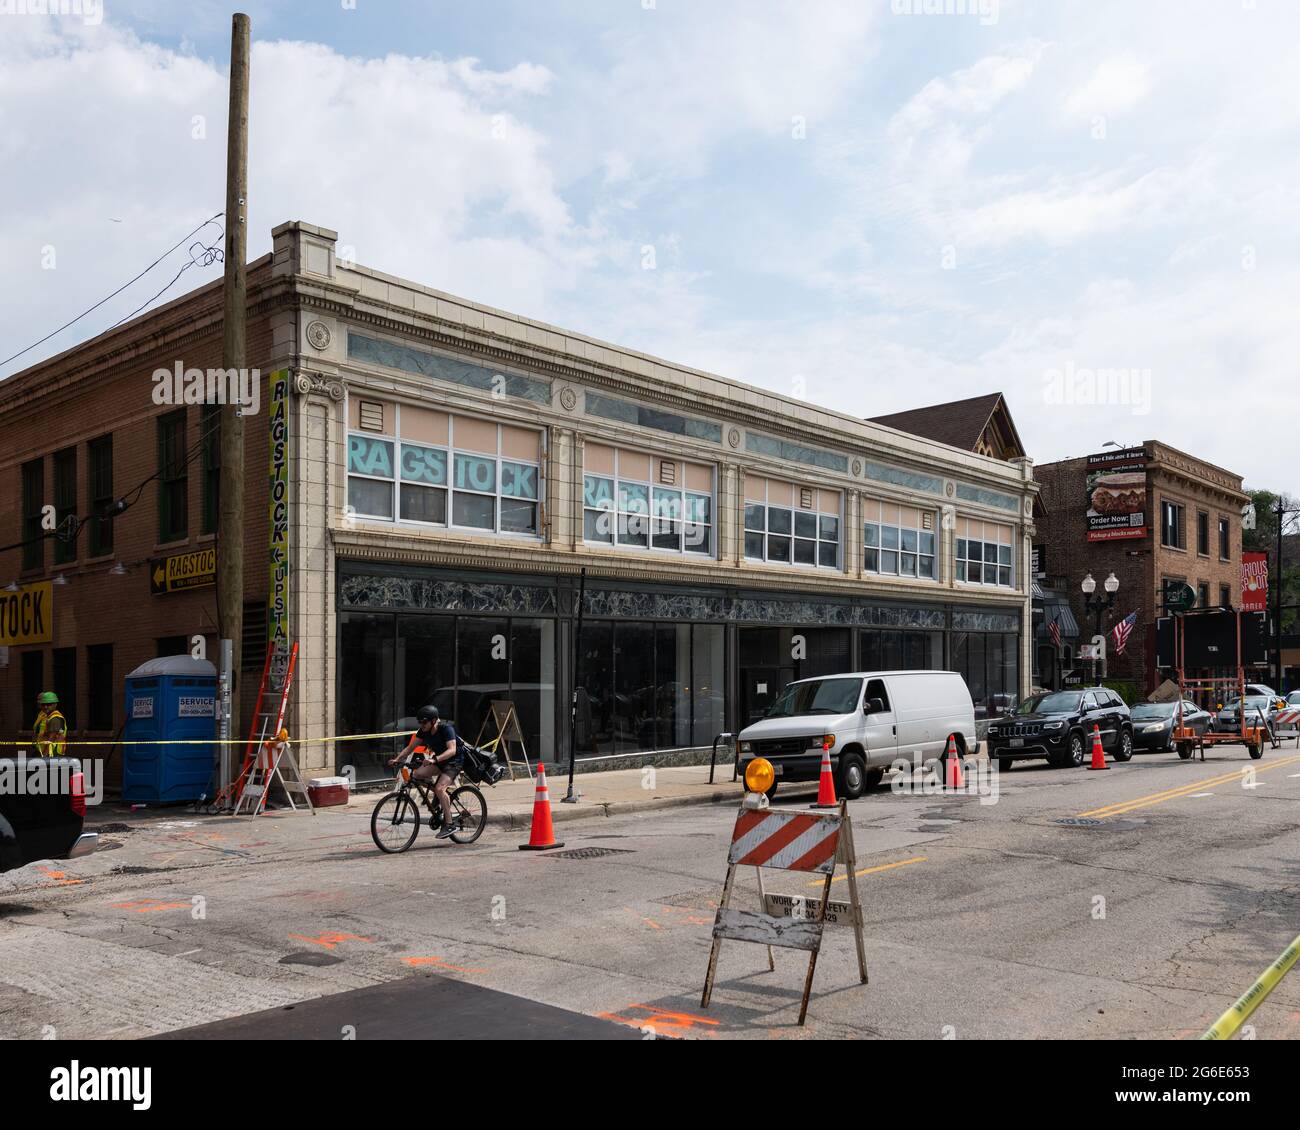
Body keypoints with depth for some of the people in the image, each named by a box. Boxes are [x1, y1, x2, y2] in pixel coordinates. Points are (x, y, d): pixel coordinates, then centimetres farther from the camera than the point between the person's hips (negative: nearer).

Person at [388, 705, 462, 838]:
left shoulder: (446, 729, -24)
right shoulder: (423, 731, -5)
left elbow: (452, 750, -36)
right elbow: (410, 747, -2)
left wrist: (434, 759, -50)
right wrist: (397, 759, -17)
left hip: (454, 761, -7)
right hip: (438, 761, 7)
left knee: (440, 788, -27)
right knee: (417, 773, -16)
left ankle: (449, 824, -19)